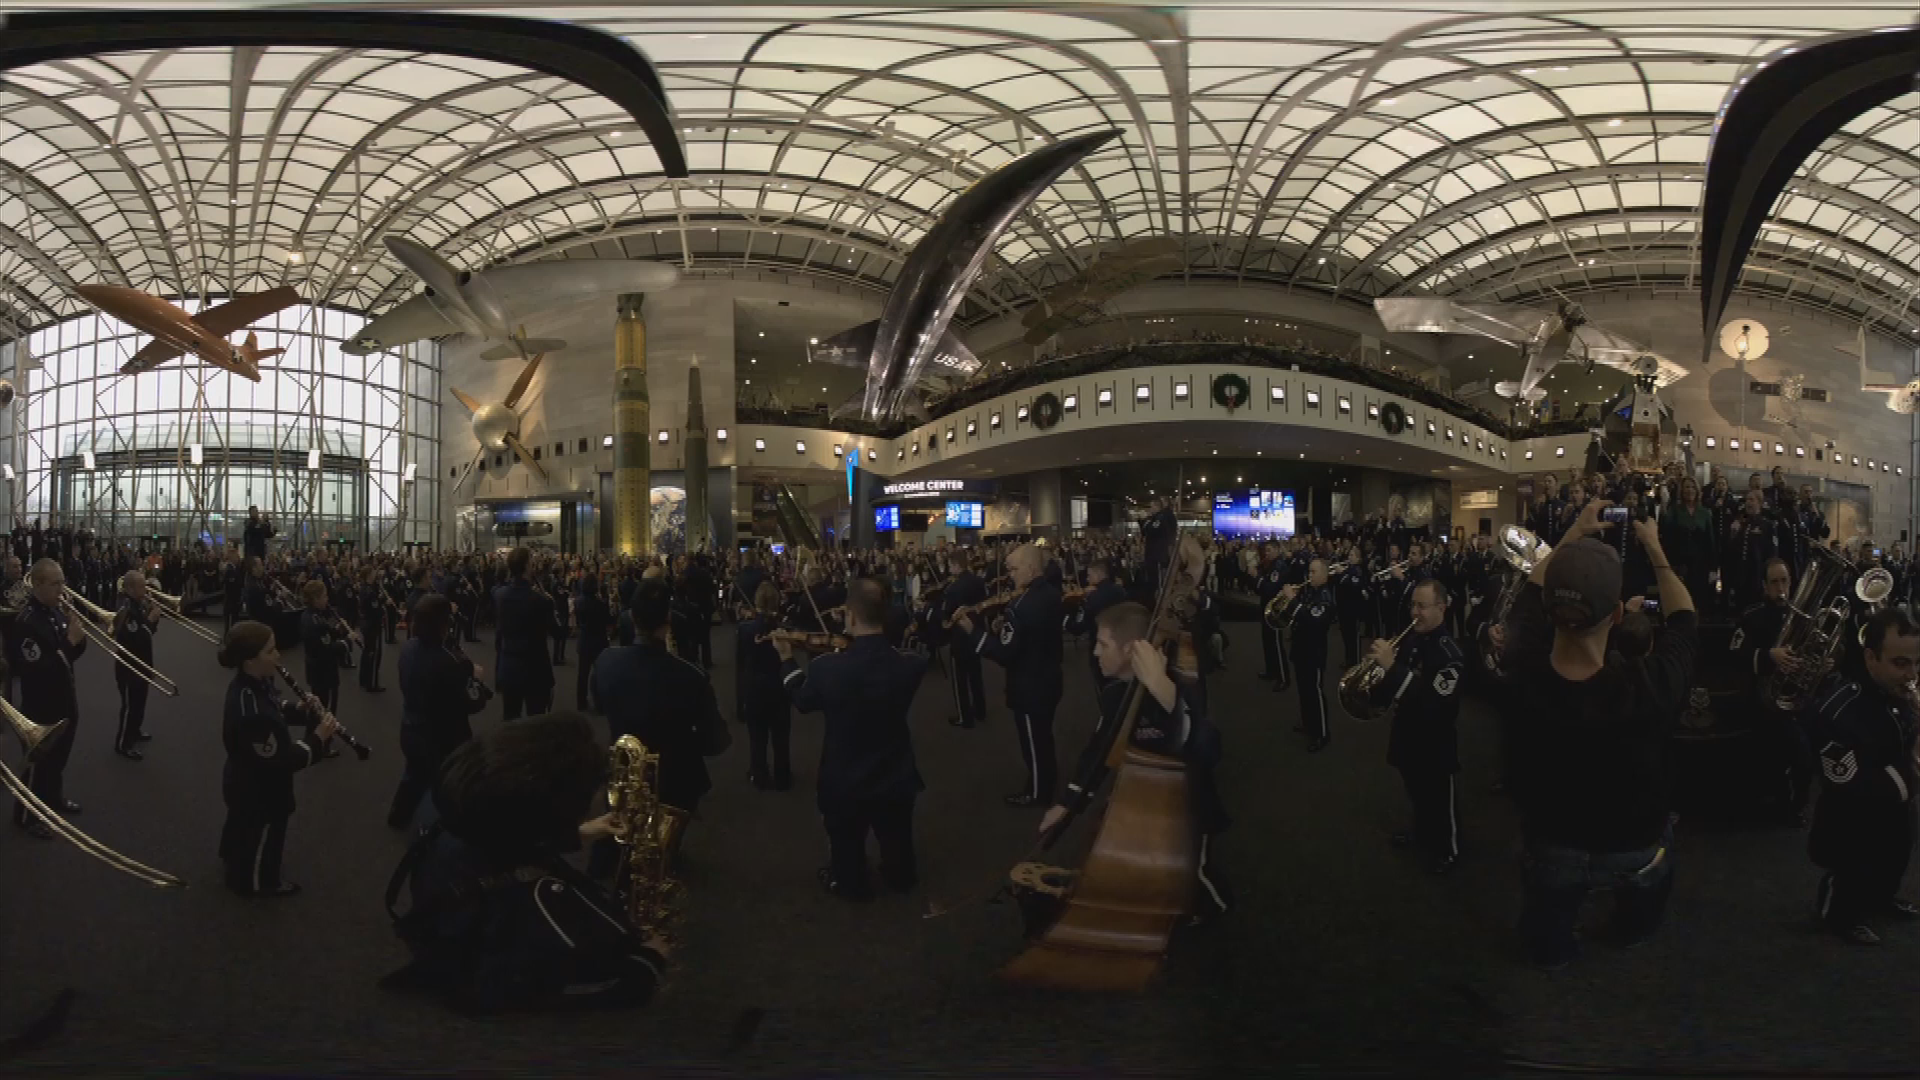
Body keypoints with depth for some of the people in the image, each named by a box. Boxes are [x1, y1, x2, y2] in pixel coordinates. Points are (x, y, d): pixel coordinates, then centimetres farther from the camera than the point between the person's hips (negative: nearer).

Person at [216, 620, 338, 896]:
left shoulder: (251, 684, -14)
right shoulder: (251, 713, -43)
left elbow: (270, 714, 7)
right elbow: (279, 761, -33)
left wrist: (298, 709, -8)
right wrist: (317, 738, -24)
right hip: (258, 791, -9)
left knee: (242, 825, 37)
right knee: (262, 838, 22)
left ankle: (233, 858, 65)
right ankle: (257, 882, 49)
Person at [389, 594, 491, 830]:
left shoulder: (409, 648, -8)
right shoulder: (446, 661, -34)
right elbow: (472, 703, -26)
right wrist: (475, 677, -9)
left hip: (412, 730, 9)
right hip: (442, 738, -9)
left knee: (416, 774, 33)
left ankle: (399, 815, 54)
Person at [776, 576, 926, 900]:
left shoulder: (827, 667, -29)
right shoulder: (912, 664, -24)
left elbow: (803, 701, -7)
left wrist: (787, 660, 8)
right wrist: (852, 648, 5)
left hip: (845, 779, -2)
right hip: (896, 776, 2)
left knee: (847, 844, 29)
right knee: (896, 840, 32)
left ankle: (849, 885, 52)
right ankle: (900, 877, 56)